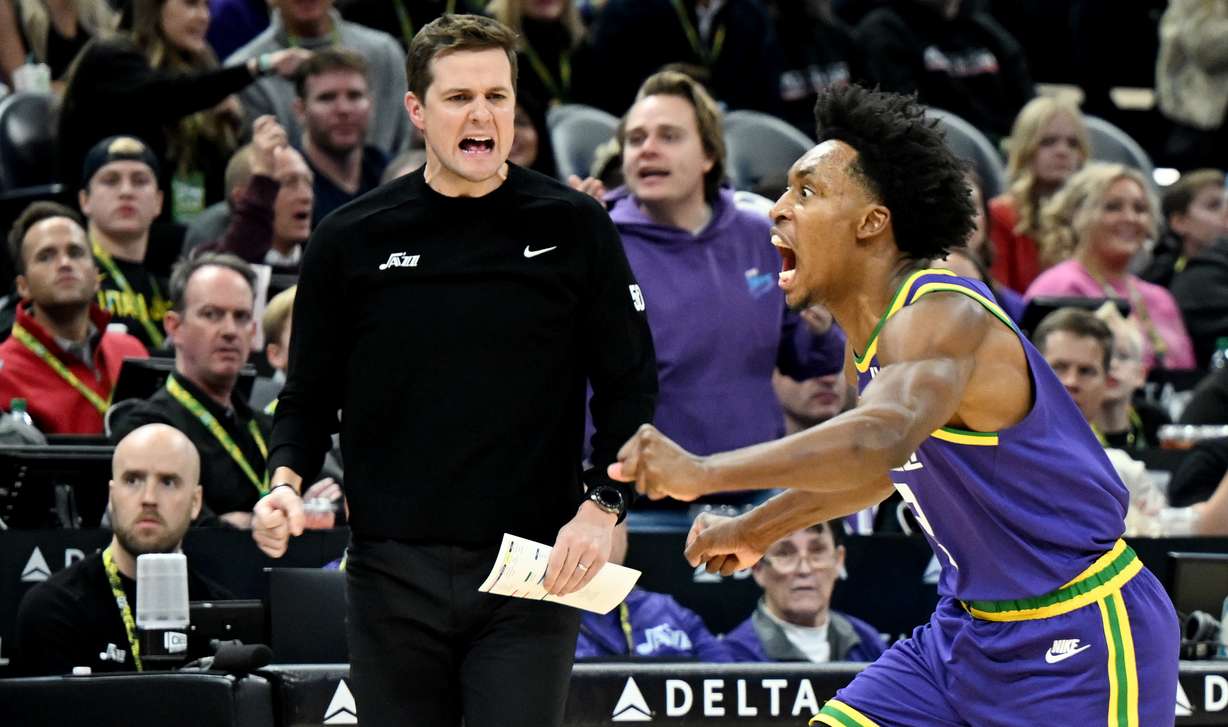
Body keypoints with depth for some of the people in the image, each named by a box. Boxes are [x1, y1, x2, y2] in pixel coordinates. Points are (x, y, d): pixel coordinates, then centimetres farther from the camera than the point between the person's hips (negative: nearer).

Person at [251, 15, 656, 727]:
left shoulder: (574, 228, 2)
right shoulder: (352, 240, 5)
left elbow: (631, 386, 5)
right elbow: (311, 394, 12)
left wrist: (603, 505, -7)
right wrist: (286, 481, -6)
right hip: (392, 576, 2)